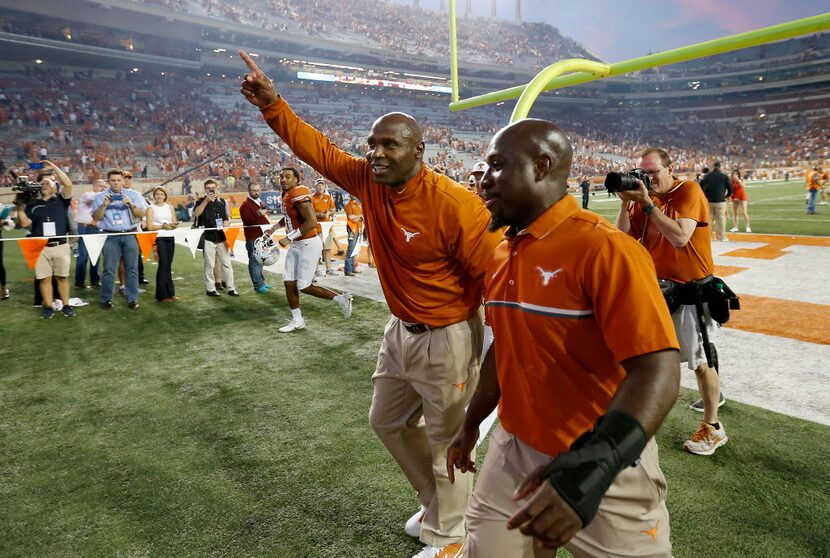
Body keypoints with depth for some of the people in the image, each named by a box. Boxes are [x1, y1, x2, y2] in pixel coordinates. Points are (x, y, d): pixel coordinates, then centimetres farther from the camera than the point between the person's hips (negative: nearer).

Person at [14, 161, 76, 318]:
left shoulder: (61, 201, 7)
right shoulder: (33, 205, 13)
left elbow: (68, 184, -8)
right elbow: (24, 223, 6)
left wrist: (54, 167, -5)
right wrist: (19, 206, 0)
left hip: (60, 246, -2)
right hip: (40, 247, 2)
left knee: (62, 277, 6)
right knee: (44, 278, 4)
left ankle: (66, 305, 13)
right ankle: (48, 307, 11)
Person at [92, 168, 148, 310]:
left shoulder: (133, 194, 8)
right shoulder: (100, 196, 8)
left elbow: (141, 214, 2)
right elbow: (95, 218, 3)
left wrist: (130, 204, -13)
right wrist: (104, 205, -11)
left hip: (130, 235, 1)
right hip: (110, 236, -1)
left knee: (132, 268, 1)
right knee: (109, 269, -1)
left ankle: (132, 299, 7)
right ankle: (105, 299, 8)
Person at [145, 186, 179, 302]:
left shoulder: (170, 207, 13)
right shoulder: (151, 208, 1)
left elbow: (175, 223, 9)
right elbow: (150, 226, -6)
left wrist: (171, 225, -12)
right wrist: (163, 226, -14)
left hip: (170, 238, 4)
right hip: (159, 238, -4)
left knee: (168, 266, 8)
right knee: (163, 265, -7)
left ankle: (170, 293, 13)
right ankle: (163, 295, 0)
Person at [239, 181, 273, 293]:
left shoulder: (261, 203, 19)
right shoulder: (245, 205, -9)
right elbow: (247, 220, -23)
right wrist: (258, 214, -34)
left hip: (263, 236, 9)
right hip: (253, 238, -9)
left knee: (260, 260, 16)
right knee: (255, 261, -7)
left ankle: (261, 282, 24)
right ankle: (258, 285, -3)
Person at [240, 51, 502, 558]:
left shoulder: (454, 205, -25)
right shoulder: (368, 181, -3)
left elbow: (494, 273, -21)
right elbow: (317, 148, 4)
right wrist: (272, 105, -6)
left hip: (446, 341, -8)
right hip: (400, 332, 9)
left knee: (446, 441, 9)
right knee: (388, 422, 24)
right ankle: (438, 503, 47)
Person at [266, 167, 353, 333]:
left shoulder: (299, 194, -20)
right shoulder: (287, 194, 9)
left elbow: (311, 222, -29)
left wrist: (289, 237, -25)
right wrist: (274, 228, 29)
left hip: (308, 244, -9)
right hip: (295, 245, 9)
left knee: (304, 286, -6)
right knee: (289, 282, 9)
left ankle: (341, 299, 10)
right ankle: (297, 320, 22)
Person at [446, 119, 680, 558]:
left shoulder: (604, 249, -20)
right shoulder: (502, 254, 4)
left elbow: (657, 369, -25)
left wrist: (588, 469, -35)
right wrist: (471, 423, 21)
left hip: (606, 468, -6)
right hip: (514, 451, 7)